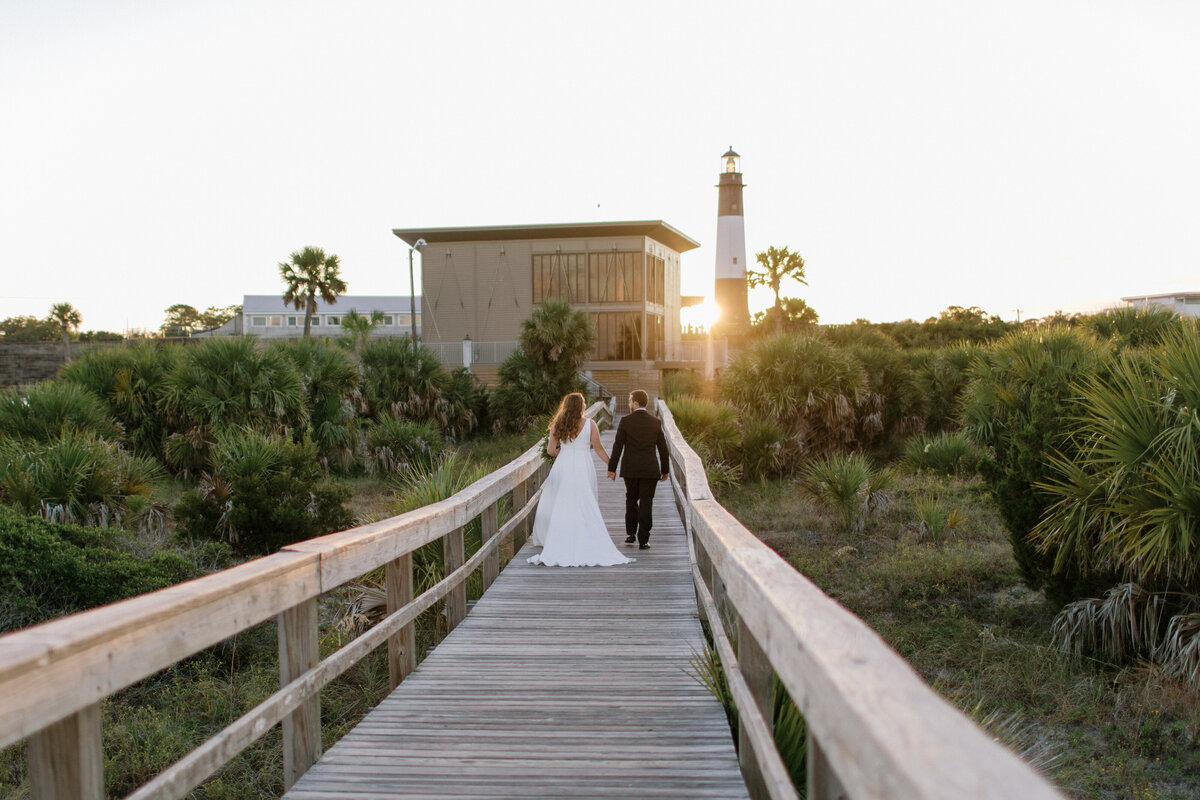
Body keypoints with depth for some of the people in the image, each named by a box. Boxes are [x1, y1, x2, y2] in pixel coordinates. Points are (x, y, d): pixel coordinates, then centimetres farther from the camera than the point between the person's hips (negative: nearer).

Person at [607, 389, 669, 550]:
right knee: (646, 503, 2)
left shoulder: (625, 421, -5)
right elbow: (663, 448, 5)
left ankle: (630, 534, 16)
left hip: (630, 469, 0)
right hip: (650, 470, 1)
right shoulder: (655, 422, 2)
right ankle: (643, 540, -1)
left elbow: (618, 446, -5)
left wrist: (612, 468, 2)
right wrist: (665, 470, 16)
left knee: (631, 499, 19)